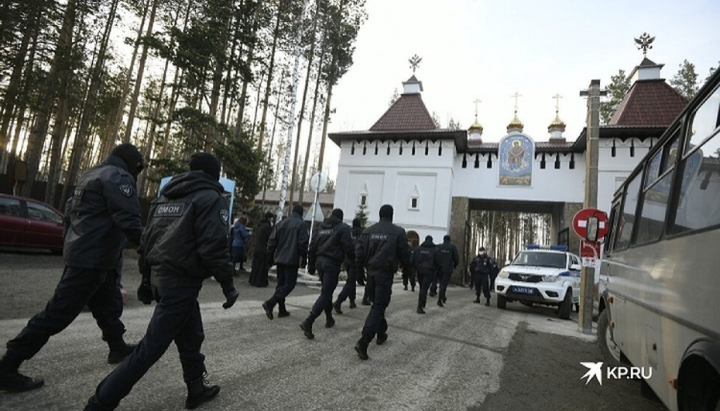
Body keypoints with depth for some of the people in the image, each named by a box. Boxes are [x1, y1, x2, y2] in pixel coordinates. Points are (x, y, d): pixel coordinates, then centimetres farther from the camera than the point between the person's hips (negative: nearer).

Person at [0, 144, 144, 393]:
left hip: (81, 254, 11)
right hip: (92, 259, -11)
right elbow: (127, 220, -24)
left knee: (109, 305, 21)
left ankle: (118, 348, 34)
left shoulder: (92, 175, 17)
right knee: (58, 313, -3)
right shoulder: (117, 177, -14)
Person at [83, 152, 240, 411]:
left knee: (191, 338, 21)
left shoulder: (165, 197, 15)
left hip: (161, 277, 9)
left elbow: (147, 240, 16)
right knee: (151, 347, -2)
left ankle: (197, 390, 34)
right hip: (182, 282, -9)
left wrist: (146, 279, 23)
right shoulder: (211, 198, -10)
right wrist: (228, 285, -11)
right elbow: (214, 246, -19)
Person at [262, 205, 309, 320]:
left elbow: (272, 241, 9)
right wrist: (304, 259, -4)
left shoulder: (281, 223, 11)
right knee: (289, 284, -2)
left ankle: (282, 309, 17)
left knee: (281, 283, 14)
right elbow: (303, 243, -14)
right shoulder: (301, 224, -7)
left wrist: (271, 257, 16)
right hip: (292, 260, -6)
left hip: (280, 259, 7)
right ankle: (270, 303, -17)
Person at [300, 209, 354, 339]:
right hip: (332, 264, -7)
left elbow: (312, 248, 14)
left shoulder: (321, 228, 14)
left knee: (327, 291, 22)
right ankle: (308, 322, -17)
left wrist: (311, 266, 20)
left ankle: (329, 319, 32)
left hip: (320, 261, 7)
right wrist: (354, 258, 4)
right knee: (325, 294, -7)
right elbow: (348, 247, -13)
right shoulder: (343, 228, -4)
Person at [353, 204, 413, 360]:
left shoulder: (368, 230, 5)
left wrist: (360, 267, 13)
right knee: (378, 306, -5)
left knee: (377, 303, 22)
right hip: (385, 273, -5)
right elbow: (404, 254, -1)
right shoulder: (398, 232, -5)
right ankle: (364, 341, -17)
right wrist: (408, 268, 15)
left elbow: (359, 251, 2)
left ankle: (381, 333, 34)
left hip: (371, 271, 5)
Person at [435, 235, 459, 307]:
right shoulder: (452, 247, -2)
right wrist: (454, 265, 17)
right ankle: (439, 300, -11)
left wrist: (436, 265, 12)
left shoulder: (438, 247, 2)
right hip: (448, 269, -3)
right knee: (444, 284, -2)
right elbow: (456, 258, -1)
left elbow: (435, 258, -1)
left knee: (442, 284, 18)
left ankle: (443, 298, 28)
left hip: (439, 268, 3)